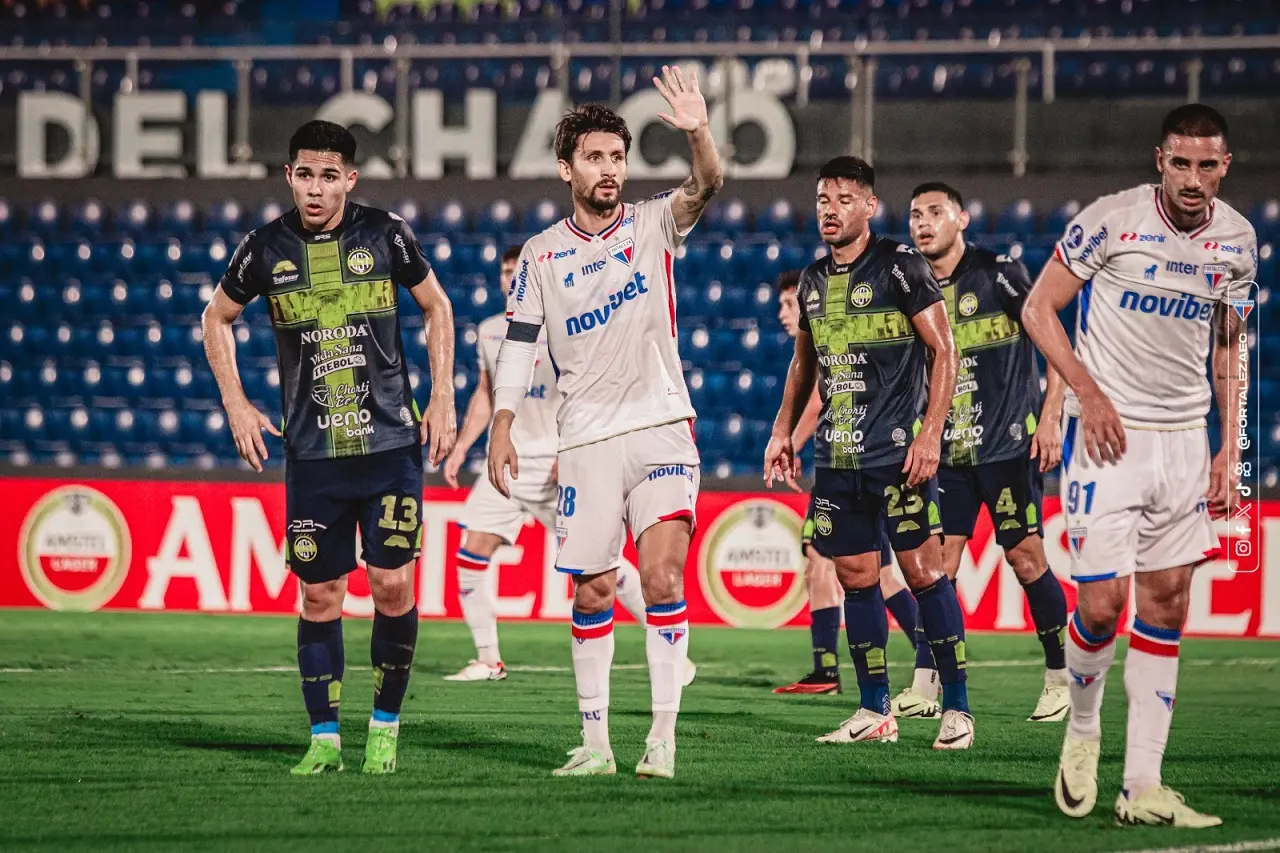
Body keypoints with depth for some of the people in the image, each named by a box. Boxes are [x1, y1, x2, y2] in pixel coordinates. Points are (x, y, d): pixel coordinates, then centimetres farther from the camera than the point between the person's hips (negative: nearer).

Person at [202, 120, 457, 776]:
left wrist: (442, 397, 6)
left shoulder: (385, 234, -3)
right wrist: (236, 405, 9)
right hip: (312, 452, 1)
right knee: (319, 594, 2)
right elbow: (217, 318, 17)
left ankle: (385, 728, 10)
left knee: (392, 584, -6)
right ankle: (324, 739, 11)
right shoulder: (267, 248, 0)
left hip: (390, 444, -1)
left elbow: (436, 308, 12)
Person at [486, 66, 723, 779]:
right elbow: (519, 341, 9)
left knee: (663, 577, -14)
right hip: (587, 440, 2)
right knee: (592, 593, 3)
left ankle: (664, 737, -11)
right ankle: (595, 741, 12)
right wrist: (502, 428, 0)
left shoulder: (654, 225, 2)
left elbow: (705, 188, -17)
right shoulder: (543, 254, 6)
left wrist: (699, 133, -38)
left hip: (662, 428, -2)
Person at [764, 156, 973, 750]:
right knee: (856, 579, 6)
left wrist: (930, 434, -15)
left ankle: (957, 708, -2)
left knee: (923, 572, -7)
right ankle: (875, 712, 13)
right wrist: (783, 431, 20)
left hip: (898, 453, -6)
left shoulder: (899, 265, -7)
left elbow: (944, 350, -8)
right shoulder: (814, 279, 13)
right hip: (836, 456, 6)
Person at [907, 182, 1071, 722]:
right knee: (936, 564, -3)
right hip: (948, 450, 5)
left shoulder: (998, 273, -6)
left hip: (1009, 443, -5)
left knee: (1026, 557, -5)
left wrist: (1049, 419, -10)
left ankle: (1060, 676, 7)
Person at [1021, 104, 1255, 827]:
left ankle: (1143, 787, 5)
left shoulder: (1237, 240, 4)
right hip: (1109, 434, -5)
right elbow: (1039, 309, -4)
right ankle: (1082, 729, 18)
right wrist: (1088, 392, -15)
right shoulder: (1112, 220, -11)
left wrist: (1230, 450, 8)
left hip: (1185, 440, 5)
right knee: (1102, 604, -12)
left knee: (1166, 606, 3)